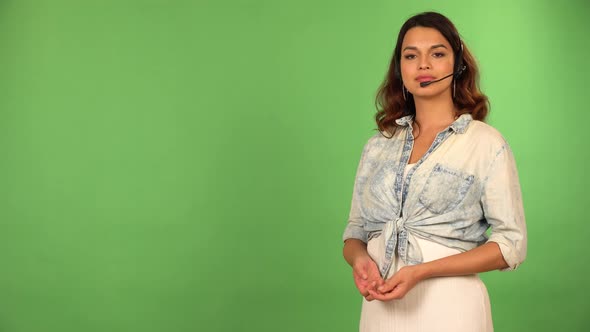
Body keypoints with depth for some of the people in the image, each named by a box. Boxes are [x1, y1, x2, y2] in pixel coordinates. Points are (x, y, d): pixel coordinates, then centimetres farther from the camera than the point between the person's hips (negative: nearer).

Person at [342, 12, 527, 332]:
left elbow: (511, 243, -8)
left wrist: (422, 272, -19)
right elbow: (355, 231, 11)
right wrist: (359, 258, -13)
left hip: (450, 305, -3)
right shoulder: (378, 145, 6)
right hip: (381, 304, 4)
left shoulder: (487, 143, -5)